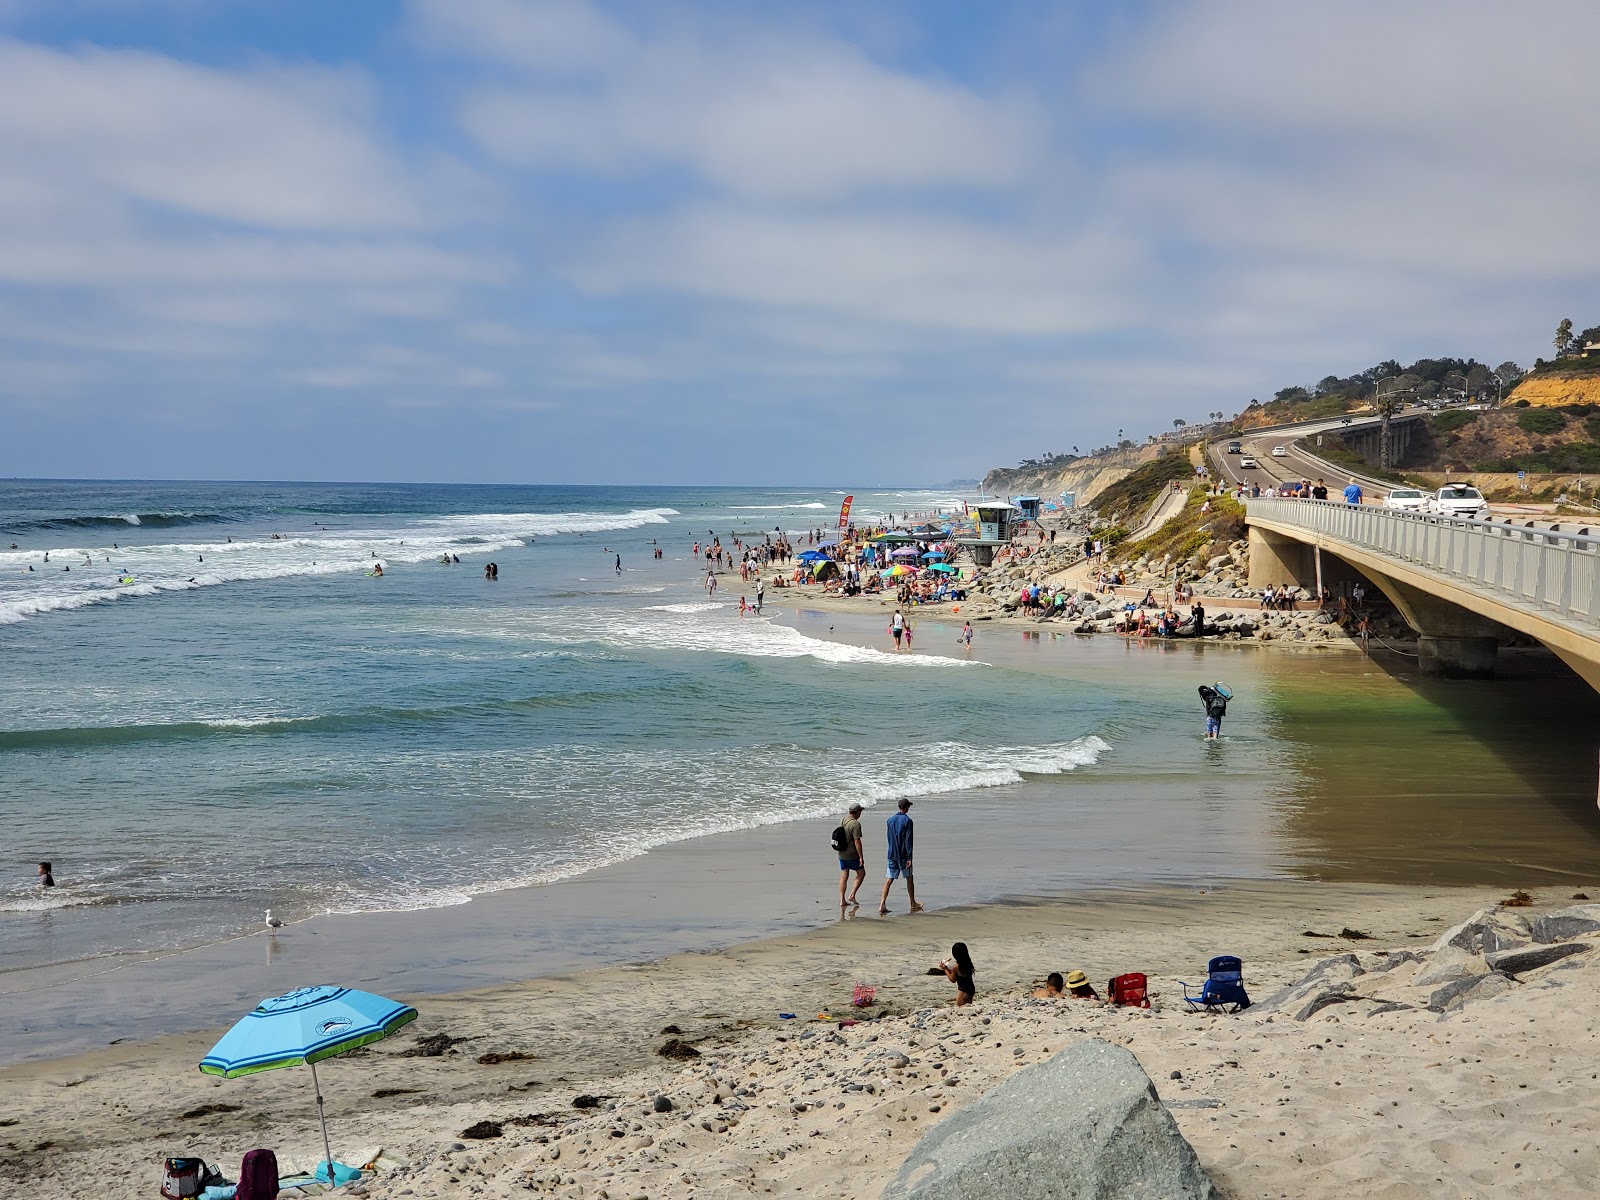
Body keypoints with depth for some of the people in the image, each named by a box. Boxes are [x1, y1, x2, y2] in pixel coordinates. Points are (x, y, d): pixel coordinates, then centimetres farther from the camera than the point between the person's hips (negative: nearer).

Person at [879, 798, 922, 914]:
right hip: (903, 855, -5)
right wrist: (909, 858, -14)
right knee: (909, 879, 10)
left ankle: (882, 904, -12)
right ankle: (913, 905, 20)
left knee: (889, 879, 1)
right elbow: (908, 841, -14)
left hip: (891, 854, 5)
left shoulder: (890, 820, 7)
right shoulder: (907, 821, -11)